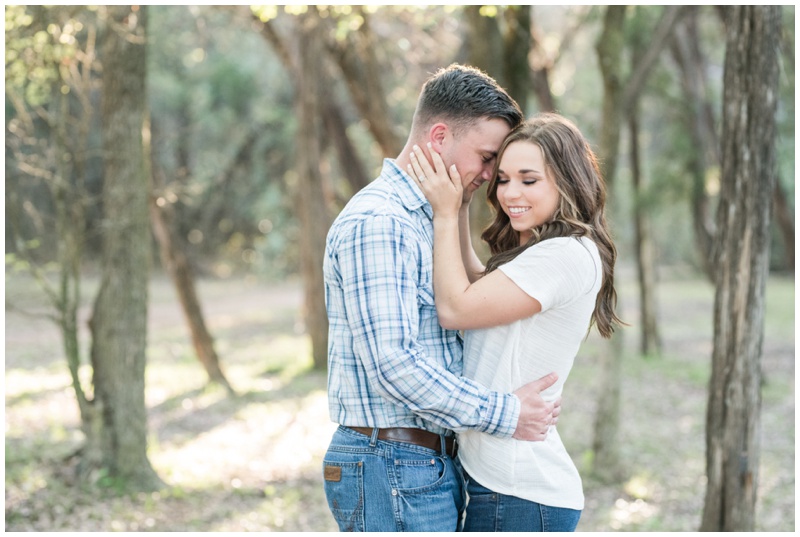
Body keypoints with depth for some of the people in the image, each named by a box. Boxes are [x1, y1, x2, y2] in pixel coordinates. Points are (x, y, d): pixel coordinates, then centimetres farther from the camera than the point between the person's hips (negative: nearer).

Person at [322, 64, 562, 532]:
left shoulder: (424, 221, 17)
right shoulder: (375, 223, -17)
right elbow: (392, 364, -24)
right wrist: (504, 415, -17)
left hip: (432, 463, 10)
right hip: (394, 470, -10)